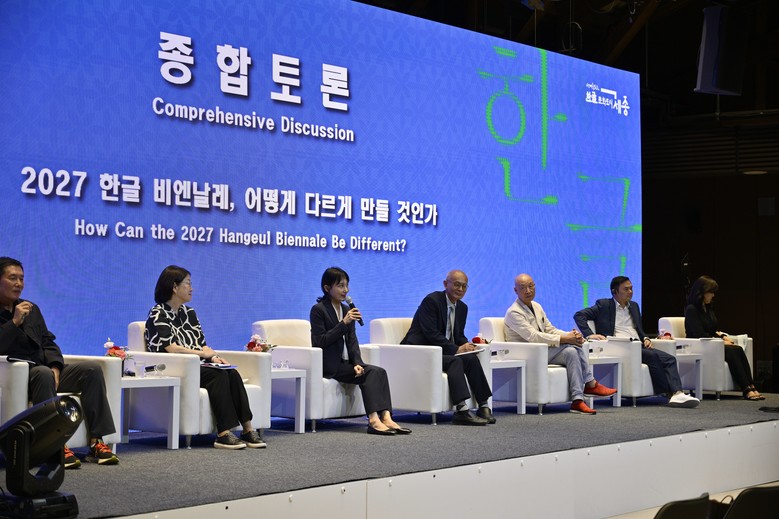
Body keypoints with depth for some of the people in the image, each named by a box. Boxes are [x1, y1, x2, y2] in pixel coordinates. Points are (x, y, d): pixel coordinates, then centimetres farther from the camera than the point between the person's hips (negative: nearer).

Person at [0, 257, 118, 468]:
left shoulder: (31, 309, 22)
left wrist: (55, 367, -2)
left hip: (44, 370, 7)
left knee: (92, 368, -16)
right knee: (43, 373, -39)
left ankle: (96, 442, -23)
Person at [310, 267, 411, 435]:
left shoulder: (347, 309, 16)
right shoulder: (318, 310, -4)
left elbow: (352, 341, 10)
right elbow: (319, 342, -15)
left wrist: (357, 363, -8)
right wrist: (343, 323, -21)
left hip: (345, 363, 6)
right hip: (329, 366, -6)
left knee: (378, 372, -20)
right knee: (371, 373, -25)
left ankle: (385, 417, -34)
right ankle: (374, 419, -33)